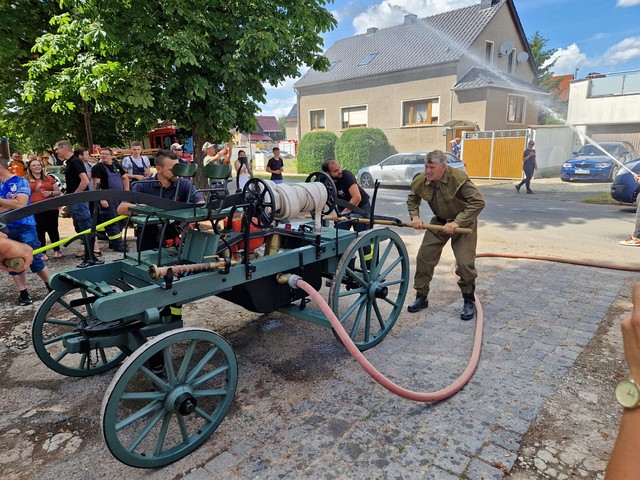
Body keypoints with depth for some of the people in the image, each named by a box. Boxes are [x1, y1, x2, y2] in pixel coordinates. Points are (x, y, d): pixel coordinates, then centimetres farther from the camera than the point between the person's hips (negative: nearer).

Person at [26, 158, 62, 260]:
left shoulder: (49, 178, 12)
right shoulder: (26, 180, 5)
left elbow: (58, 192, 14)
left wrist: (50, 193, -6)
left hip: (51, 208, 1)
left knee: (53, 229, 4)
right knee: (40, 231, 3)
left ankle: (56, 251, 13)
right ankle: (43, 253, 9)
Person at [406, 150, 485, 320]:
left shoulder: (458, 178, -29)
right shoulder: (421, 181, -13)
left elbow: (478, 201, -31)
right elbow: (412, 199, 8)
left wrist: (457, 223, -36)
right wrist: (415, 216, -11)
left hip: (463, 223, -5)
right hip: (439, 222, 5)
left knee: (465, 263, -11)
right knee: (424, 257, 1)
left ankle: (469, 300, 13)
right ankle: (421, 297, 17)